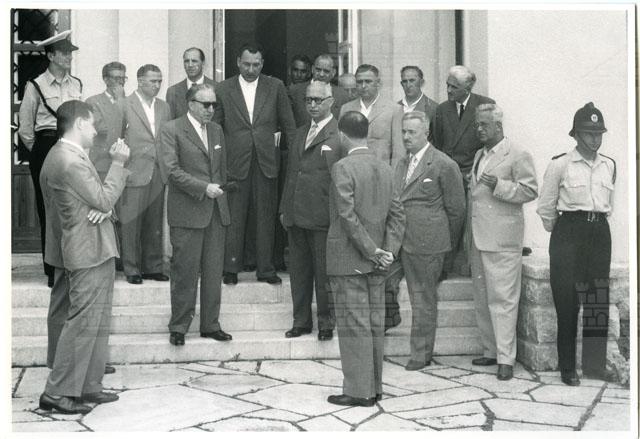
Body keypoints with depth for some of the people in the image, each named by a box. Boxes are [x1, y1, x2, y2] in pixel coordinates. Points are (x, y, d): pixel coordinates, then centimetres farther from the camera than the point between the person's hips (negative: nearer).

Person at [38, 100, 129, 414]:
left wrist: (103, 208, -9)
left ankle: (88, 387, 22)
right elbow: (105, 199, -17)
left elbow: (100, 198, 14)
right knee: (83, 321, -6)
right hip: (89, 251, -11)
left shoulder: (67, 155, 14)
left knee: (97, 323, 15)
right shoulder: (69, 161, -20)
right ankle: (57, 392, 1)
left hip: (92, 250, 11)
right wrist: (118, 164, -8)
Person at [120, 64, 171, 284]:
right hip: (134, 173, -5)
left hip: (158, 173, 5)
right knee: (131, 224, -1)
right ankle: (132, 269, 9)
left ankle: (153, 267, 19)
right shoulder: (124, 105, -5)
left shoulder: (164, 107, 13)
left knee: (155, 224, 10)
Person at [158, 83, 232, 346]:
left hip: (216, 212, 6)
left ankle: (210, 325, 17)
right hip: (187, 212, -5)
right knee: (185, 272, -1)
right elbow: (172, 170, -12)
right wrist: (203, 188, -16)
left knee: (213, 272, 7)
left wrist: (219, 191, 14)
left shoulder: (216, 130, 16)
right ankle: (178, 327, 10)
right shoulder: (171, 130, -4)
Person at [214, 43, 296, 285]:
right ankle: (230, 268, 12)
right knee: (234, 217, 2)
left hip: (266, 161, 1)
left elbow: (289, 124, 8)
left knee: (267, 217, 6)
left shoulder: (275, 87, 5)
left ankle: (265, 269, 14)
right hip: (235, 161, -1)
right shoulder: (223, 89, 4)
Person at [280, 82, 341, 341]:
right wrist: (284, 208, 15)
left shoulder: (340, 135, -8)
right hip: (296, 215, 7)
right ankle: (301, 322, 24)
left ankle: (326, 324, 17)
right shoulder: (300, 133, 16)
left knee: (324, 273, 3)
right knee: (298, 271, 13)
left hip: (323, 216, -7)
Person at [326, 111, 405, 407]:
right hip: (375, 263, 7)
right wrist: (388, 249, 0)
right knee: (374, 324, 12)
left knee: (354, 326, -1)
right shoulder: (384, 168, 9)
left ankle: (358, 391, 4)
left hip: (349, 260, -7)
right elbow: (397, 213, 6)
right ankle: (374, 387, 20)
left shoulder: (343, 168, -13)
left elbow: (348, 216, -19)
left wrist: (372, 251, -14)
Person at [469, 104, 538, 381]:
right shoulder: (479, 156, 19)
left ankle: (505, 359, -3)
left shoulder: (518, 156, -5)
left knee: (503, 299, -7)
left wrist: (499, 185, -21)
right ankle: (490, 351, 22)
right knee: (482, 300, 12)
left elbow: (530, 190, -11)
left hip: (502, 240, -8)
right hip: (478, 238, 8)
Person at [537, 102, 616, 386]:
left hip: (600, 233, 4)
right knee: (567, 301, -3)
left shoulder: (609, 165, 10)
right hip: (569, 233, -4)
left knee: (599, 299, 4)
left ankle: (595, 363, 14)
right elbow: (545, 208, 2)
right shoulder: (560, 165, -4)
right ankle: (567, 367, 6)